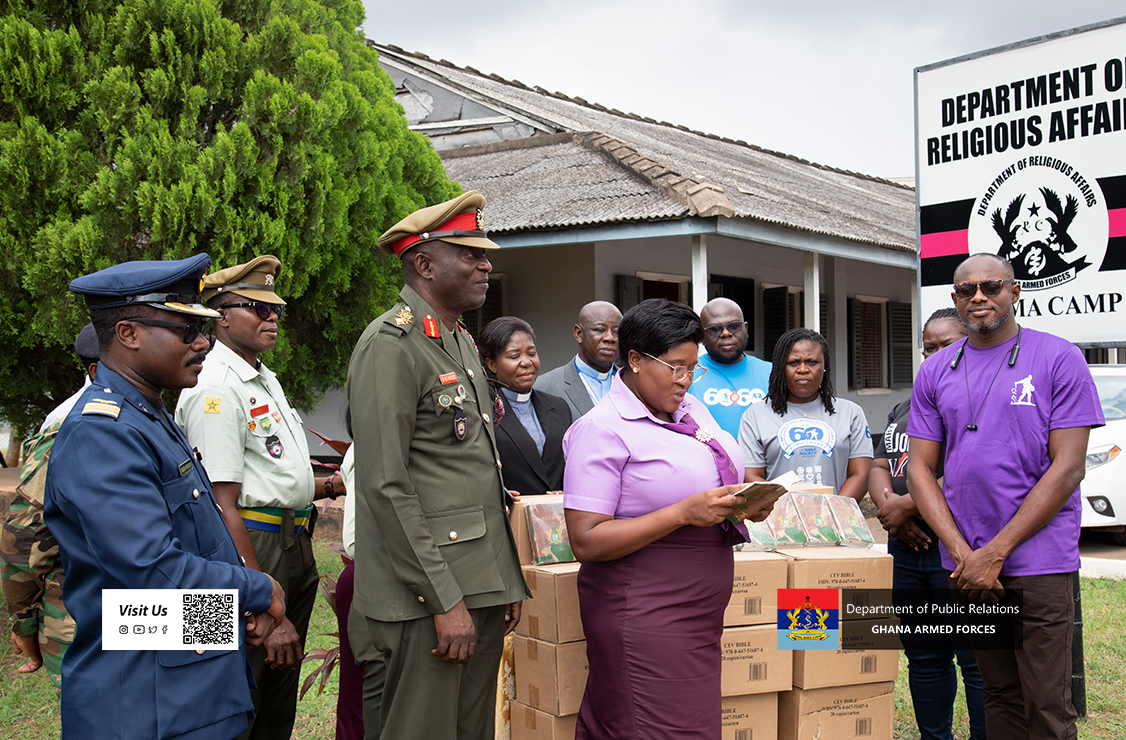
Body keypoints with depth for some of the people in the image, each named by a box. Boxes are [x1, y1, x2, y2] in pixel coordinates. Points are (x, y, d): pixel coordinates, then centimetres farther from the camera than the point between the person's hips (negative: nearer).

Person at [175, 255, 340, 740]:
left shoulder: (266, 380, 17)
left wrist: (329, 486, 8)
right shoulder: (214, 389, -14)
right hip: (250, 547, -10)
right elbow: (223, 508, -20)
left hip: (294, 549, 10)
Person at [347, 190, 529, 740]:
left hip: (480, 590, 9)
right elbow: (386, 487, -18)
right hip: (423, 605, -9)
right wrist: (445, 601, -19)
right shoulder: (391, 345, -12)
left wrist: (506, 580, 17)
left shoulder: (463, 343, 17)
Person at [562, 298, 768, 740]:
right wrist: (684, 513, -22)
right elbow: (586, 541, -18)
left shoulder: (692, 409, 13)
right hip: (645, 616, -8)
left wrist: (746, 502, 1)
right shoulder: (601, 430, -12)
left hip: (699, 611, 8)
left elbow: (720, 482, 25)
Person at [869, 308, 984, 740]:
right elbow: (879, 467, 16)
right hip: (905, 551, 8)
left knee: (977, 663, -4)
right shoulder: (905, 408, 20)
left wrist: (907, 507, -15)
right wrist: (888, 505, -6)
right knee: (924, 659, 15)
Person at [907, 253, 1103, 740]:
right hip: (965, 564, 4)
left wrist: (995, 553, -12)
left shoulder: (1058, 359, -2)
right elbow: (920, 469, 8)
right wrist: (963, 553, -7)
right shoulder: (935, 372, 10)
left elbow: (1068, 467, -8)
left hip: (1038, 560, -4)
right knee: (999, 696, 13)